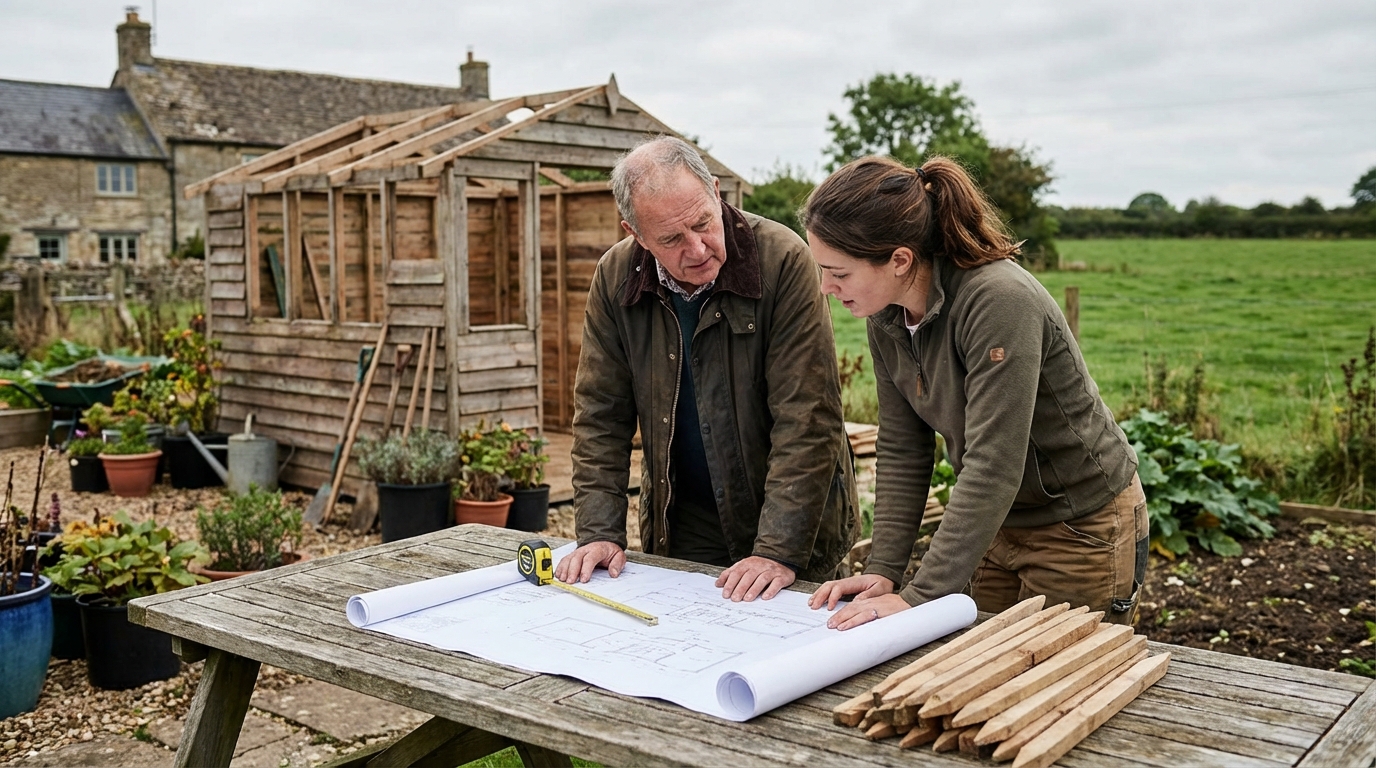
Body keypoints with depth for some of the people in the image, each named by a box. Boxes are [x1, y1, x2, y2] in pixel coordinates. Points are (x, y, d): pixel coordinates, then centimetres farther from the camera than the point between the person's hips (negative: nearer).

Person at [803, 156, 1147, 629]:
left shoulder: (999, 303, -31)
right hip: (998, 522, 7)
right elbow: (901, 451, -2)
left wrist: (921, 597, -31)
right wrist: (883, 570, -9)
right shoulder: (886, 317, -7)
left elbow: (992, 467, -32)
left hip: (1081, 528, -7)